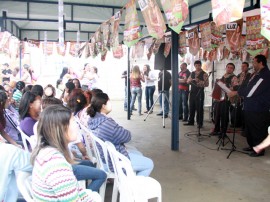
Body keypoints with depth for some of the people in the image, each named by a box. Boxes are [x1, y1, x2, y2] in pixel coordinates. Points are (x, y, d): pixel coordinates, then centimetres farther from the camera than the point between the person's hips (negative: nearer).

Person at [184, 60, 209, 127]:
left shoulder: (204, 74, -6)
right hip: (192, 92, 6)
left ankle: (200, 123, 9)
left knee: (199, 108, 0)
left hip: (199, 92, -6)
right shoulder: (192, 73, 12)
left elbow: (206, 84, -13)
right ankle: (191, 121, 23)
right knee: (191, 107, 12)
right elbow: (188, 81, 15)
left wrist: (199, 81, -23)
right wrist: (190, 80, -7)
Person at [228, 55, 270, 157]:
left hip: (258, 110, -10)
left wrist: (236, 92, -14)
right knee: (249, 128, 18)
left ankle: (259, 150, 13)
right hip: (250, 107, 10)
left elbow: (250, 92, -23)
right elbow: (249, 88, 19)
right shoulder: (256, 74, 13)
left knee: (257, 130, 1)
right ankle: (252, 146, 33)